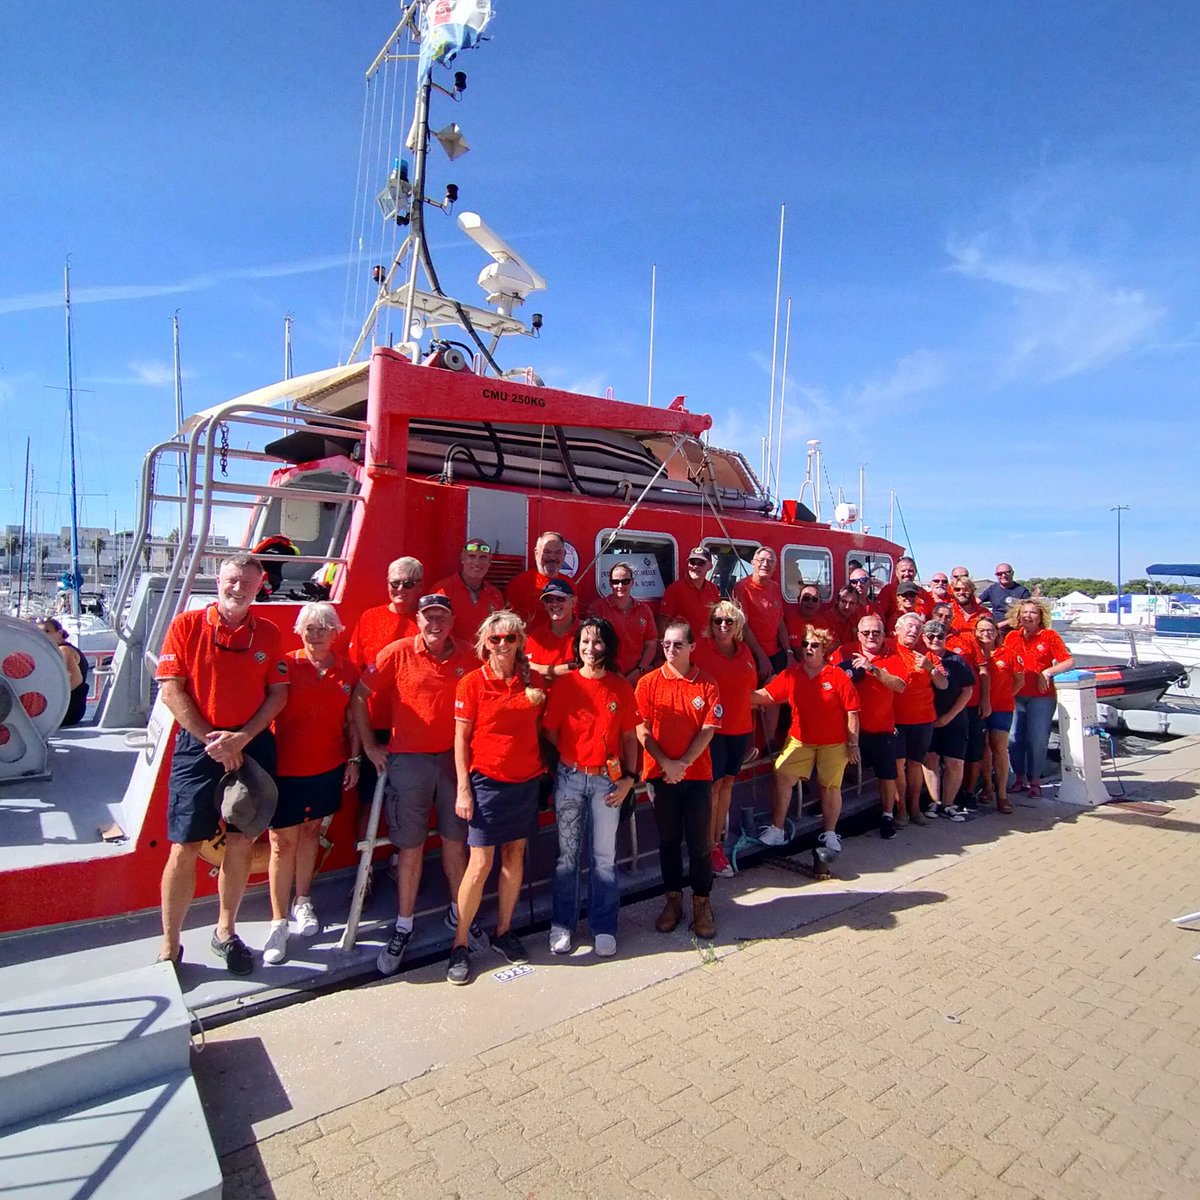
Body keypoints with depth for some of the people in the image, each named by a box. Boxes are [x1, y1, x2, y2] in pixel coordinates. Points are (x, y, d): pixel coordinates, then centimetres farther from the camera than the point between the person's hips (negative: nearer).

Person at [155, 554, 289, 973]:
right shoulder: (187, 625, 0)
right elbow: (171, 690, -5)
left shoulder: (268, 634, 5)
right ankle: (169, 948, 16)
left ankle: (225, 932, 28)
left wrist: (241, 737, -10)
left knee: (241, 843, 9)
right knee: (185, 848, 0)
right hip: (197, 746, -2)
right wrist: (211, 738, -11)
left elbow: (278, 694, 3)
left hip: (252, 746, 2)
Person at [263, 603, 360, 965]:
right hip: (286, 768, -3)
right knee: (284, 841, 1)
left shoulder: (347, 671, 3)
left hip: (329, 767, 3)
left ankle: (303, 903, 35)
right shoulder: (286, 665, -7)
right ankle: (278, 923, 13)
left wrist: (354, 759, 6)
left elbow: (352, 720, 9)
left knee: (311, 830, 17)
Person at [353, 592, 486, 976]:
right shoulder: (399, 652, -5)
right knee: (411, 846, 6)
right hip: (408, 760, -2)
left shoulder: (468, 658, 1)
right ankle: (403, 927, 22)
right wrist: (369, 746, -1)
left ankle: (458, 913, 30)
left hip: (454, 758, 2)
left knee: (455, 839, 12)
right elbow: (360, 695, -1)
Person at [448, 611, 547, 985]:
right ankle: (460, 944, 14)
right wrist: (463, 789, -9)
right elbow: (461, 738, -6)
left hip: (526, 781, 4)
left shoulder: (530, 682, 3)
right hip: (487, 781, -4)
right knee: (480, 864, -3)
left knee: (514, 856, 12)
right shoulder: (472, 683, -7)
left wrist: (538, 699, -1)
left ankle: (503, 931, 30)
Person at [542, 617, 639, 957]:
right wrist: (573, 754, -4)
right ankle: (562, 925, 26)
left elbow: (629, 738, 3)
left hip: (608, 780, 0)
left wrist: (629, 778, -3)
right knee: (567, 855, 11)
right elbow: (550, 731, 3)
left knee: (605, 857, 9)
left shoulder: (621, 687, -2)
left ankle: (604, 928, 24)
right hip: (570, 778, 0)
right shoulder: (564, 684, -4)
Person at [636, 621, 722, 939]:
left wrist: (683, 763, -12)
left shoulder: (706, 684, -1)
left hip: (698, 774, 0)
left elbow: (708, 730, -5)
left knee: (699, 841, 5)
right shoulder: (648, 683, -2)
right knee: (669, 840, 12)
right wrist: (666, 764, -12)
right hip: (661, 774, 1)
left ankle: (702, 902, 21)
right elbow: (642, 730, -4)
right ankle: (673, 900, 27)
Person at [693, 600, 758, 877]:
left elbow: (749, 692, 16)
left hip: (740, 729, 5)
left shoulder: (744, 651, 9)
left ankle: (719, 839, 21)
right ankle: (712, 847, 7)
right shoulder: (700, 649, -8)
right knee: (713, 784, -2)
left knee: (727, 783, 11)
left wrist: (753, 733, 17)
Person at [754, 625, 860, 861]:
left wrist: (853, 743, -8)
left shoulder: (838, 677, -11)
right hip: (800, 739, 3)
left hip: (833, 743, -2)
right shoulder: (792, 674, -3)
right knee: (782, 776, -4)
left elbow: (852, 712, -8)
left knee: (830, 787, 8)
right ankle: (777, 831, 8)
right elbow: (766, 695, -5)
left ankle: (829, 835, 27)